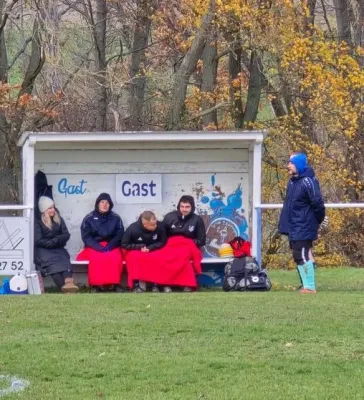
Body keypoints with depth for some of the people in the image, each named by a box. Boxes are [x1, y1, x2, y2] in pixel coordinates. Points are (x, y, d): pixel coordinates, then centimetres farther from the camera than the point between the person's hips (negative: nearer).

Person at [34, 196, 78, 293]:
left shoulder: (59, 219, 16)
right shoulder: (37, 222, 0)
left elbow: (66, 235, 9)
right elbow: (38, 241, -7)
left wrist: (56, 240, -11)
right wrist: (53, 242, -9)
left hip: (57, 249, 4)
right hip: (42, 250, -4)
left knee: (64, 259, -31)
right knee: (52, 261, -35)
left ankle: (69, 282, -59)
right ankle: (64, 286, -55)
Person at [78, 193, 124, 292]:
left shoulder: (116, 218, 8)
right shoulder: (89, 218, 4)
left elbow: (119, 235, 2)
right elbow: (86, 237, -3)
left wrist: (109, 246, -15)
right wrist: (99, 247, -17)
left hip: (112, 246, 1)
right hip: (94, 247, -1)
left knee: (115, 258, -32)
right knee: (96, 258, -35)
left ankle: (115, 283, -27)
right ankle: (96, 284, -31)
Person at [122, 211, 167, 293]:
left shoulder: (160, 226, -23)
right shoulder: (133, 229, -25)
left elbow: (162, 242, -8)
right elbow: (124, 245, -14)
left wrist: (150, 248, -24)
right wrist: (140, 247, -24)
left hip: (153, 250, 2)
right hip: (136, 250, -2)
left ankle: (155, 283, -17)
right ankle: (137, 284, -23)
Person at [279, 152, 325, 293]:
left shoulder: (308, 182, -19)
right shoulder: (292, 181, 10)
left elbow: (318, 204, -18)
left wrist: (317, 222, -5)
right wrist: (285, 223, 16)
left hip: (303, 229, -9)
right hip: (293, 228, 9)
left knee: (302, 256, -9)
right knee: (299, 256, 13)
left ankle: (310, 287, -4)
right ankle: (306, 285, 20)